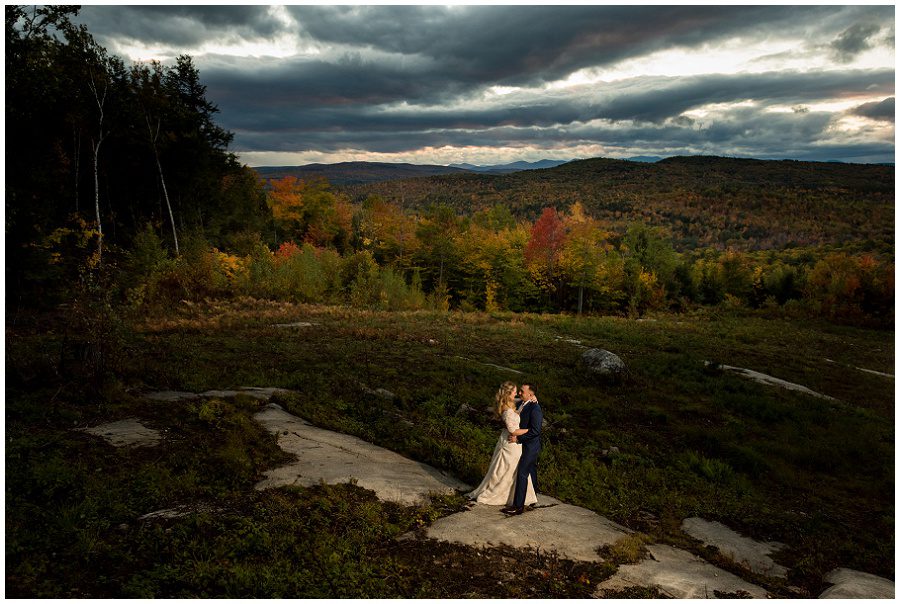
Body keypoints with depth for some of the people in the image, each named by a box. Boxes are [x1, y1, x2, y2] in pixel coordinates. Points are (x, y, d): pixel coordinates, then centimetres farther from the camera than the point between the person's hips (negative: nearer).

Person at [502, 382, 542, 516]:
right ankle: (532, 498, 35)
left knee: (521, 473, -9)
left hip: (530, 446, -9)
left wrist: (518, 438, -23)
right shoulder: (524, 404, 6)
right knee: (530, 471, 21)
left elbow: (535, 431, -26)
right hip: (527, 445, 10)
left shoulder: (535, 409, -23)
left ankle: (518, 506, -5)